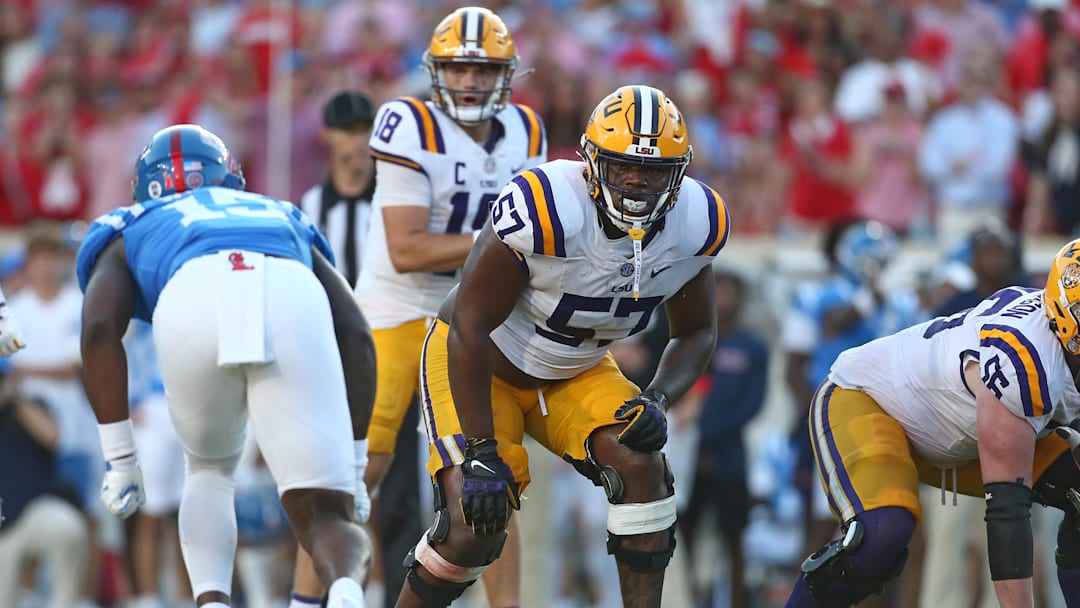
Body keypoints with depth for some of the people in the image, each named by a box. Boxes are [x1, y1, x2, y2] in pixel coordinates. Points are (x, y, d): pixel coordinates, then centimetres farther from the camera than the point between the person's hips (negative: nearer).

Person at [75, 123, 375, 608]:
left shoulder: (129, 235, 38)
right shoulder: (285, 220, 45)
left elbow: (100, 329, 17)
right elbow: (355, 334, 30)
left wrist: (119, 458, 16)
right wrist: (351, 455, 32)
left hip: (192, 301, 0)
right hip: (294, 299, 0)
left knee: (210, 468, 29)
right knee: (324, 514, 4)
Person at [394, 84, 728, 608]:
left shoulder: (695, 225, -16)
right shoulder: (542, 211, -35)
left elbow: (696, 333, 2)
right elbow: (469, 327, -27)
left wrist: (658, 401, -19)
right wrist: (480, 453, -27)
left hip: (575, 373, 5)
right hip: (473, 364, -5)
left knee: (641, 465, -19)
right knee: (472, 532, -18)